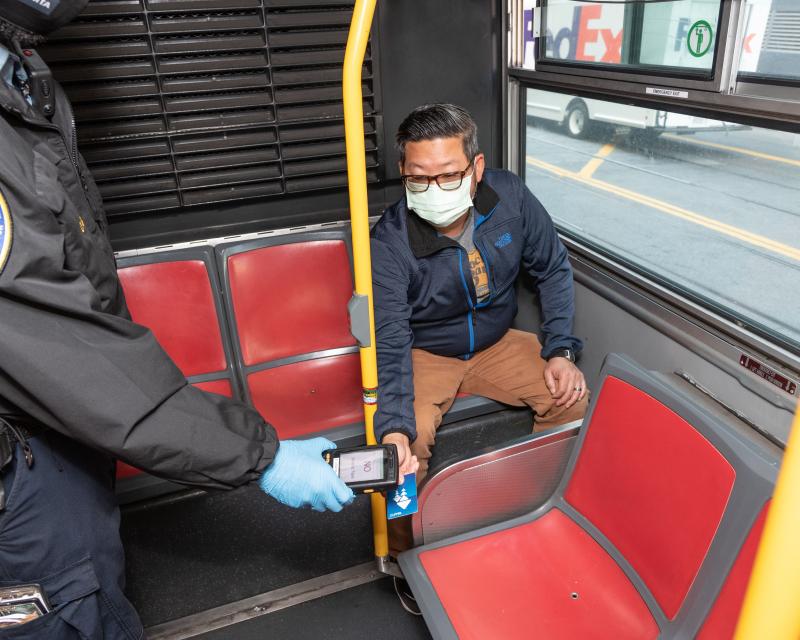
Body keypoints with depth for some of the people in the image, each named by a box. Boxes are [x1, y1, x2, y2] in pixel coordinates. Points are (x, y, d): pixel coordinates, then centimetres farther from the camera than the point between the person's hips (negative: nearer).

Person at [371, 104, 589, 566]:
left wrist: (561, 350, -10)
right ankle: (406, 555, 4)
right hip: (425, 355, -3)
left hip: (497, 343, 4)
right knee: (406, 444, -27)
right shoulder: (390, 243, -27)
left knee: (572, 397, -13)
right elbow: (390, 346, -29)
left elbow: (553, 269, -2)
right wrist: (393, 429, -44)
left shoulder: (510, 196, -17)